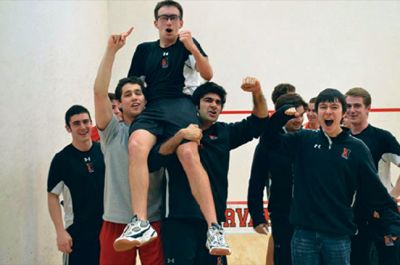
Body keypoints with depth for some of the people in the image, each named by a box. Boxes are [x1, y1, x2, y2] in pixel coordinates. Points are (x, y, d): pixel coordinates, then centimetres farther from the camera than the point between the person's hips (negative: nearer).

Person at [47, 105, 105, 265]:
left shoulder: (104, 151, 1)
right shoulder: (62, 159, -7)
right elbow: (52, 196, -5)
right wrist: (61, 231, -10)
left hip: (107, 226, 3)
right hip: (77, 232, -3)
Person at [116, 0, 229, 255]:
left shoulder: (189, 43, 15)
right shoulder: (144, 50, 22)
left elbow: (208, 75, 2)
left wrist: (192, 49, -10)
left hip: (181, 104, -2)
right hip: (152, 108, 2)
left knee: (189, 154, -32)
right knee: (136, 145, -32)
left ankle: (214, 228, -35)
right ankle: (140, 223, -38)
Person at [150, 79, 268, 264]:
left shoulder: (224, 133, 10)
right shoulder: (178, 132, -2)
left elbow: (258, 121, 7)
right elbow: (155, 158, -17)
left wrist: (257, 93, -12)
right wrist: (181, 135, -33)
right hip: (180, 221, -4)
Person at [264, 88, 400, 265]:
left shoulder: (357, 148, -1)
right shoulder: (304, 140, 4)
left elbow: (376, 191, 0)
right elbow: (271, 134, 12)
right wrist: (284, 113, -6)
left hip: (338, 237, -1)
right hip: (303, 234, 1)